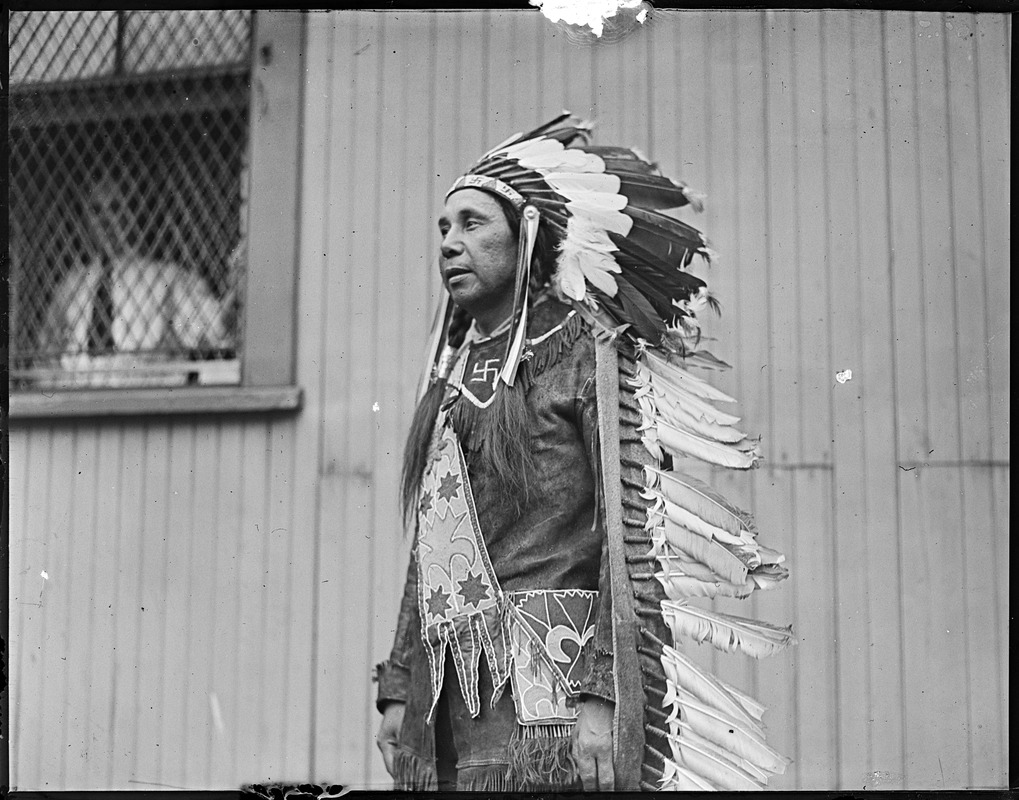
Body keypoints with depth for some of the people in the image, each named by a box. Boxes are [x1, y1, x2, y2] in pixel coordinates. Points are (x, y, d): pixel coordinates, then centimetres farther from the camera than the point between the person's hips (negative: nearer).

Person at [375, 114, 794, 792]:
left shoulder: (587, 348, -2)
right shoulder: (454, 371, 17)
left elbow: (633, 531, -10)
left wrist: (603, 697, -18)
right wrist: (398, 687, 11)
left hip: (547, 680, -6)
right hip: (449, 690, 6)